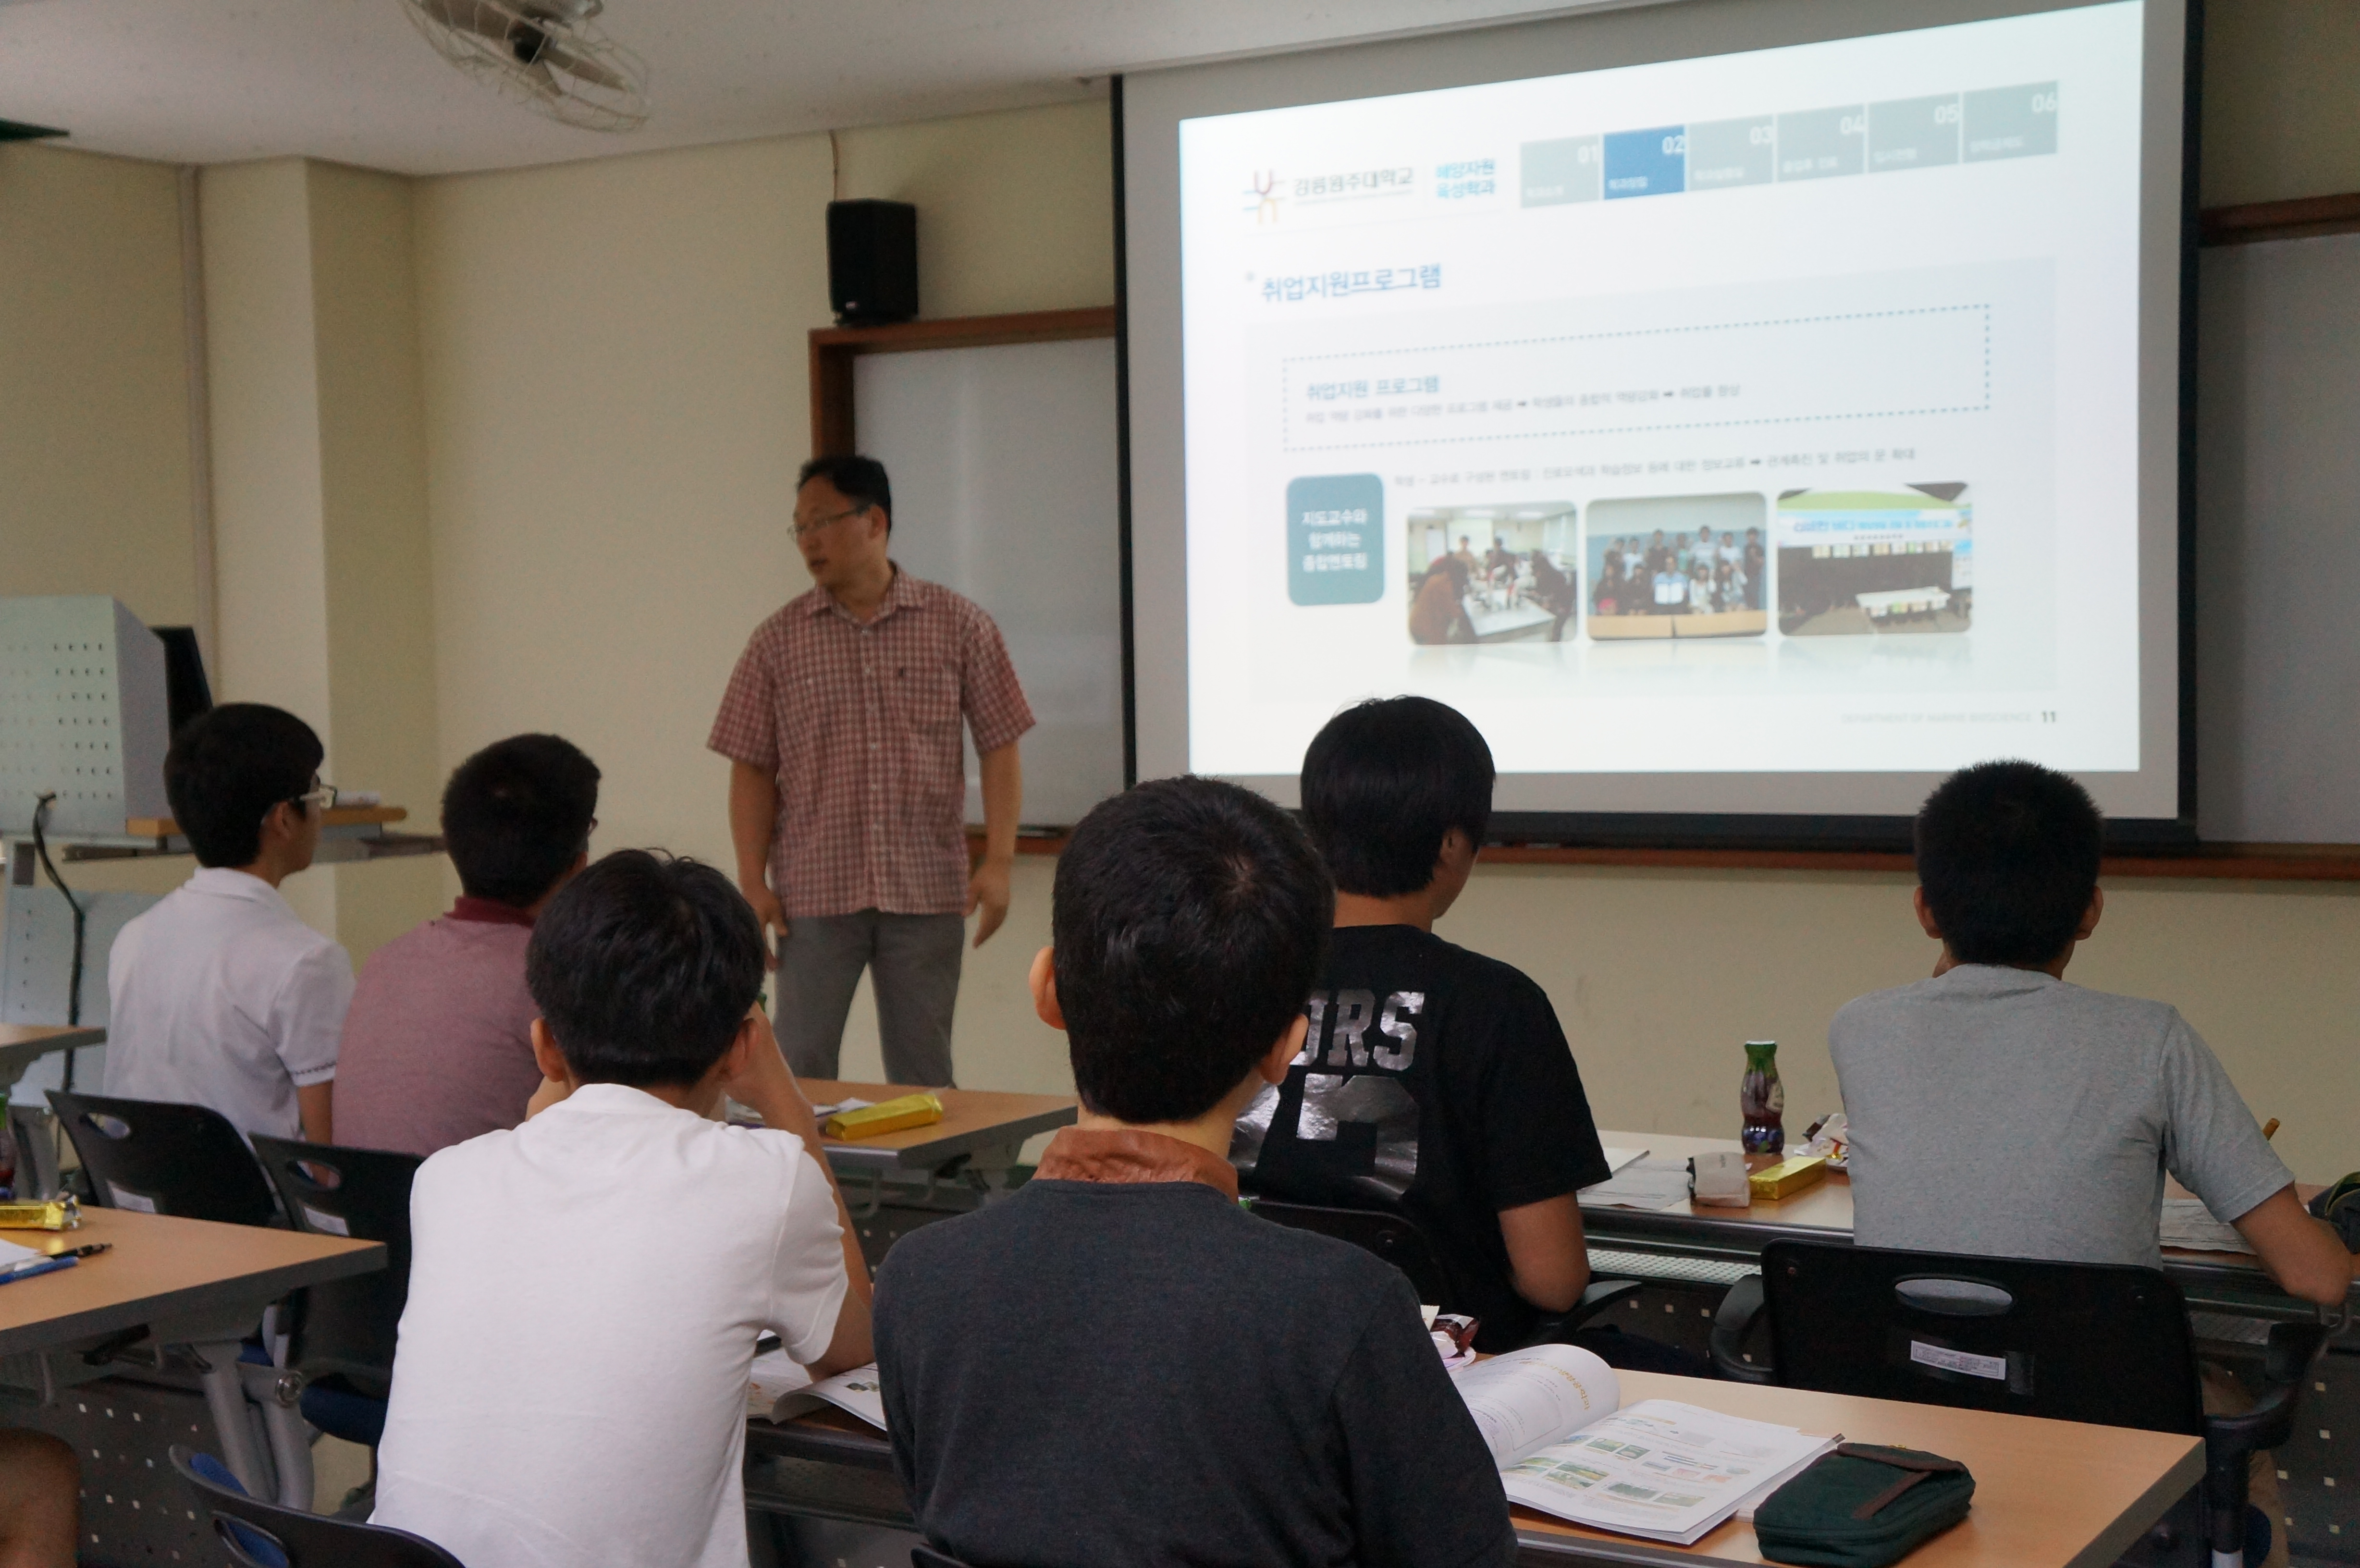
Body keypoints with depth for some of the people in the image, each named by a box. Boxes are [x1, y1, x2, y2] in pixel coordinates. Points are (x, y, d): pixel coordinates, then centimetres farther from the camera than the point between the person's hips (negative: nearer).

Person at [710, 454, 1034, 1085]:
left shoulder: (959, 625, 3)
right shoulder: (778, 642, 5)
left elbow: (999, 746, 3)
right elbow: (753, 770, 5)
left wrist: (998, 861, -6)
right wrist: (753, 881, -3)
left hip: (927, 891, 0)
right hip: (815, 894, 0)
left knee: (924, 1076, 7)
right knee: (800, 1069, 0)